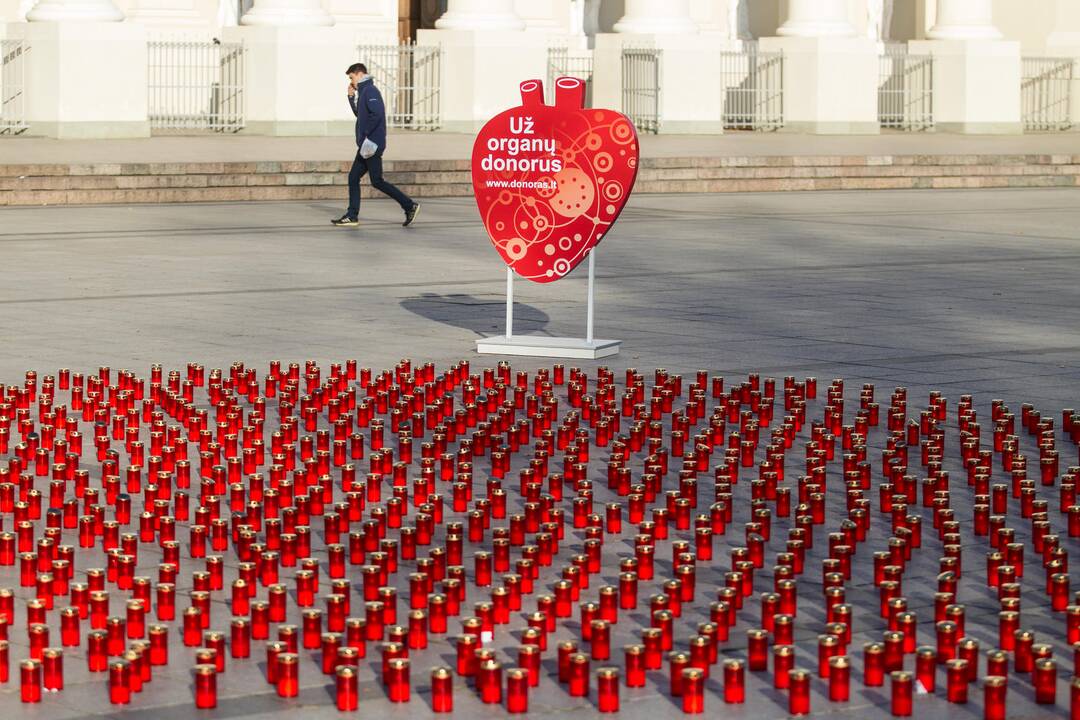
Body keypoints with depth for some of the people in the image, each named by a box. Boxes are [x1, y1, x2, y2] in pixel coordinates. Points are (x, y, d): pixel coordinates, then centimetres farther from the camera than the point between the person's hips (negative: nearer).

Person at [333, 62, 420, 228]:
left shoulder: (370, 91, -12)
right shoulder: (363, 92, 18)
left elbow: (377, 113, -25)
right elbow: (360, 115, 28)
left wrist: (367, 134, -21)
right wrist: (352, 97, 18)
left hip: (372, 145, -10)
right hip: (365, 145, 10)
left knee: (377, 181, -8)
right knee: (353, 178, 8)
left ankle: (409, 206, -3)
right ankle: (352, 216, 10)